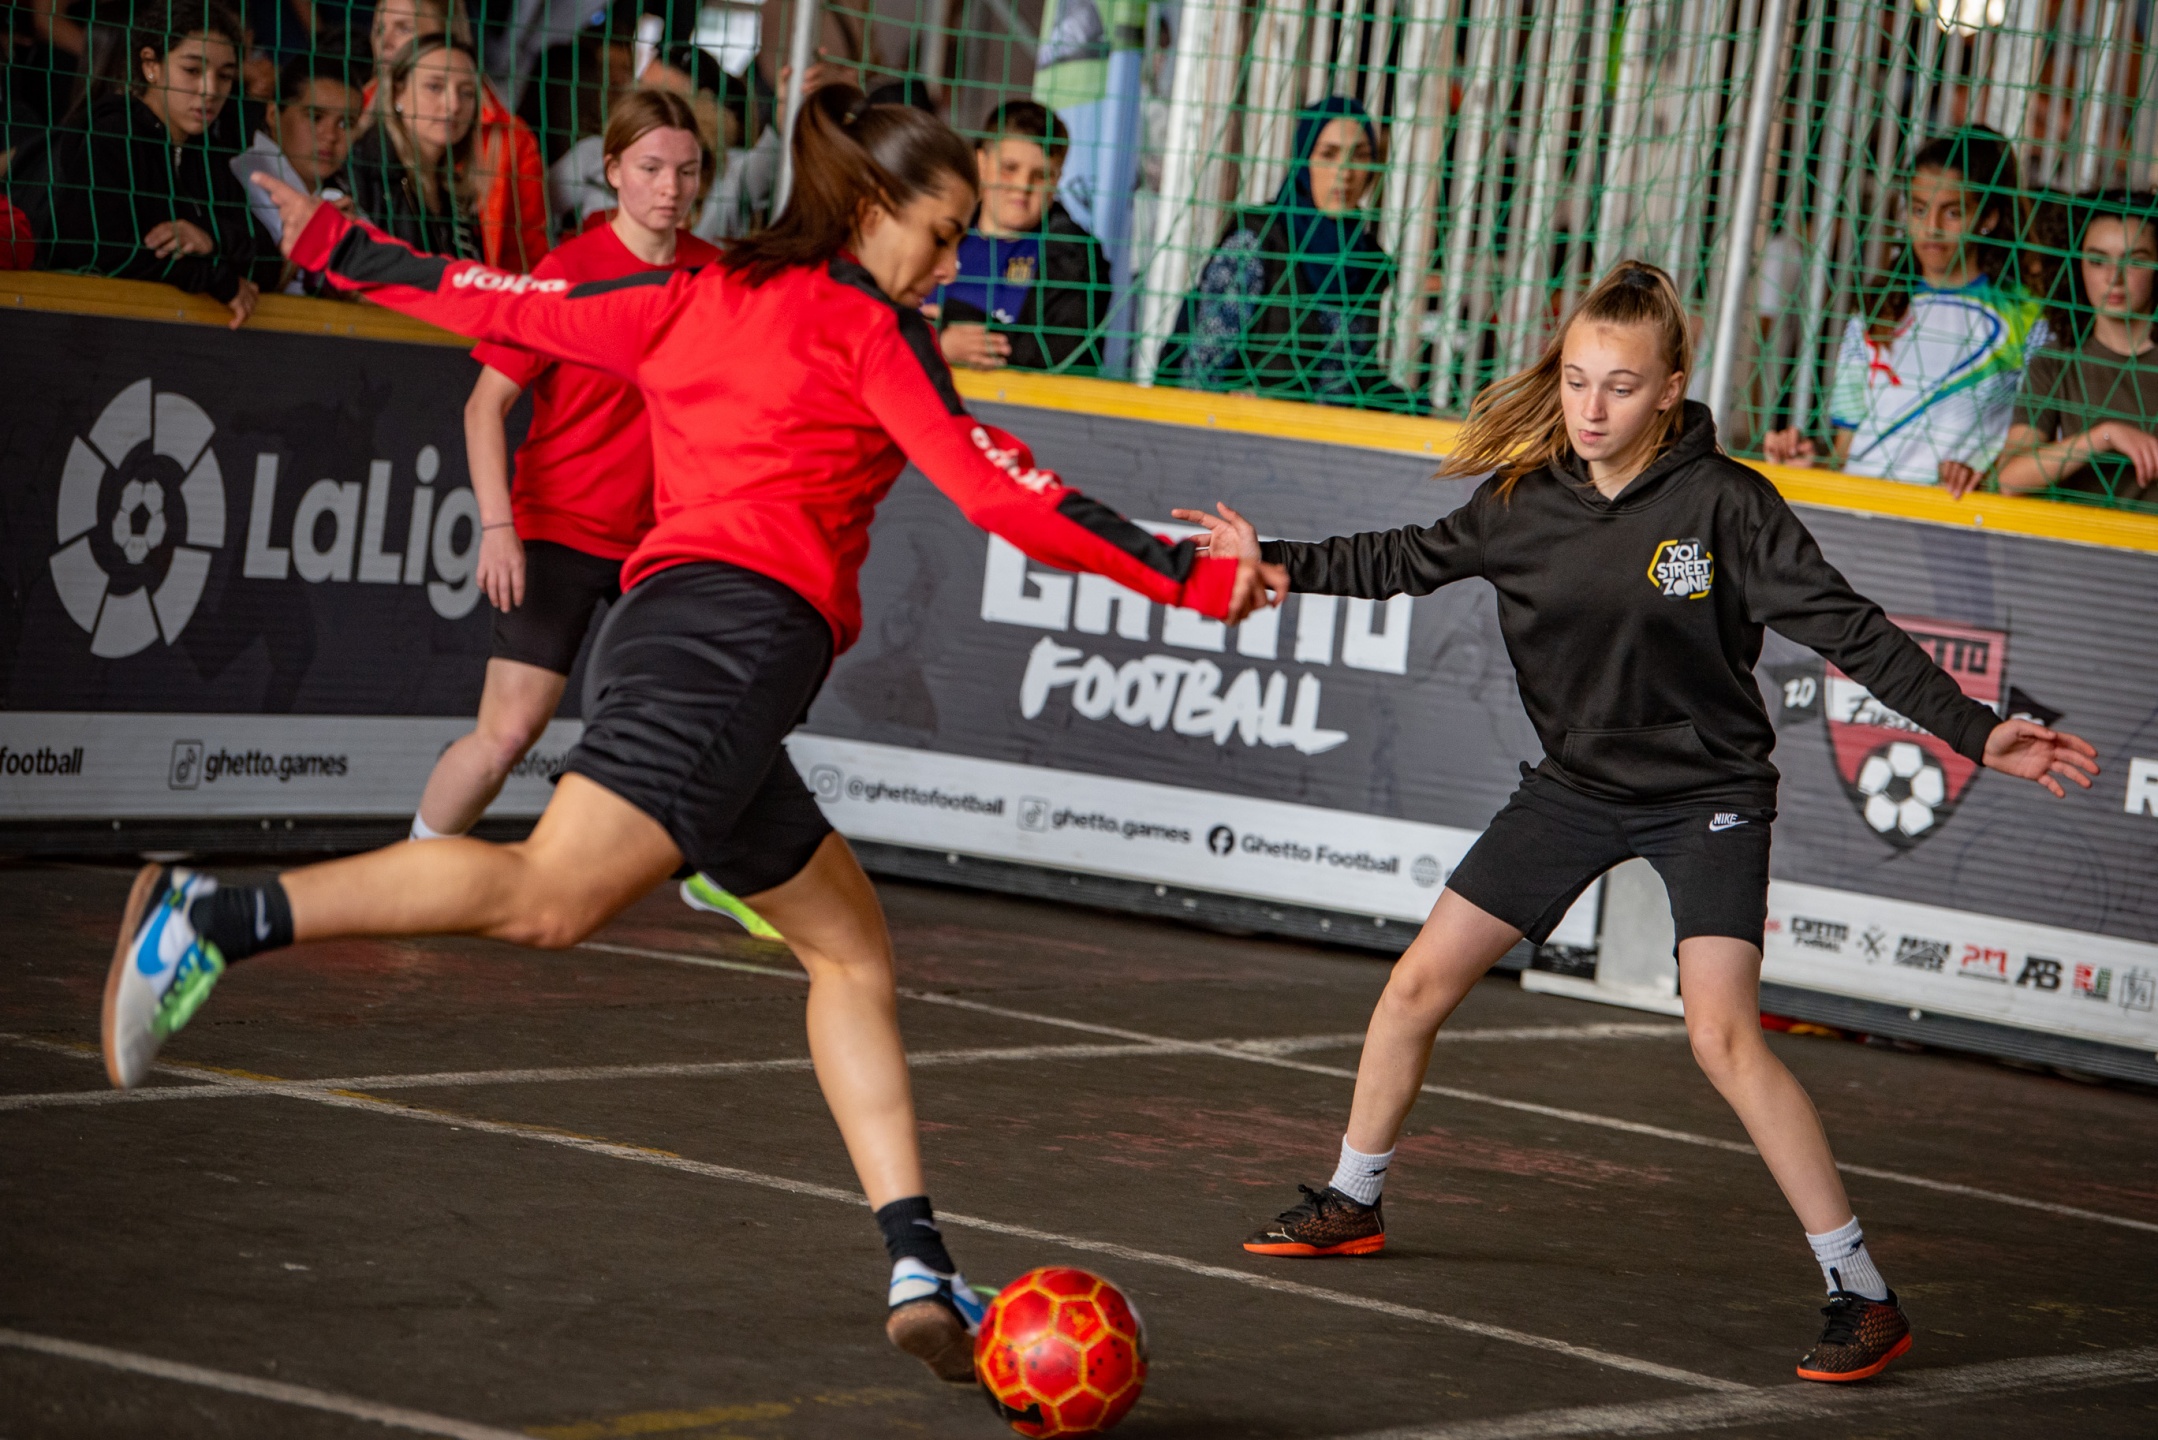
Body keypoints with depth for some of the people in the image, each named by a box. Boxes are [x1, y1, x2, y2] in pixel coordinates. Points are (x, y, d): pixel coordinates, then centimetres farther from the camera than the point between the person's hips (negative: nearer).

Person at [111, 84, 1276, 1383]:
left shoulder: (698, 300, 23)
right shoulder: (872, 328, 5)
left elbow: (500, 304, 24)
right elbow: (998, 491, -3)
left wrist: (331, 246, 37)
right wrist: (1196, 579, -2)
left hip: (668, 630, 9)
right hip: (738, 629, -9)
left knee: (853, 947, 11)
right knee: (549, 897, -22)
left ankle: (921, 1274, 2)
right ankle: (215, 920, -28)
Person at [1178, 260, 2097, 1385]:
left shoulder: (1724, 503, -18)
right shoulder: (1526, 500, -5)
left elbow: (1846, 628, -19)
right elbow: (1413, 561, 13)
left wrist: (1977, 733, -25)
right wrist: (1277, 562, 14)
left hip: (1706, 794, -5)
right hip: (1575, 786, 5)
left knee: (1723, 1035, -22)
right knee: (1419, 983, 6)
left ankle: (1862, 1294, -15)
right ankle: (1351, 1203, 31)